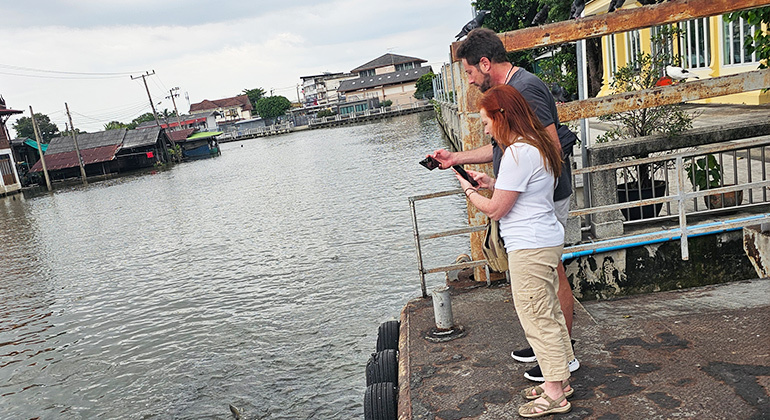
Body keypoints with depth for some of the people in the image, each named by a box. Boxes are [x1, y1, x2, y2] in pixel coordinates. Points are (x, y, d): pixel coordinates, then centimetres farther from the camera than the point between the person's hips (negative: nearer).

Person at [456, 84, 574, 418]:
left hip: (530, 249, -10)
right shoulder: (539, 146, 11)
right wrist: (492, 183, 12)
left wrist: (469, 190, -1)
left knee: (537, 319, 1)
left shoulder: (518, 153, -21)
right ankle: (560, 380, 31)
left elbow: (495, 210, -17)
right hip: (548, 240, 11)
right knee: (549, 314, 18)